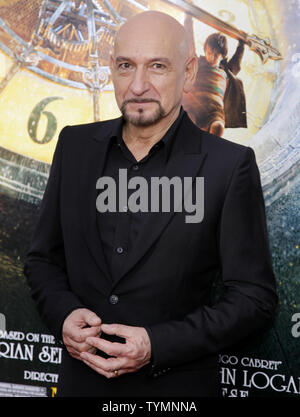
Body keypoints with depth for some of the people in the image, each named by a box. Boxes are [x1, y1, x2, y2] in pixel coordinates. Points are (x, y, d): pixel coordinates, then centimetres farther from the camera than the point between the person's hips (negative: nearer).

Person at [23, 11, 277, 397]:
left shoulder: (231, 165, -14)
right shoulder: (76, 145, -2)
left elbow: (254, 296, -10)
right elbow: (42, 258, 7)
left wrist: (157, 344, -19)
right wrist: (64, 315, -12)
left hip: (176, 386, -3)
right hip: (81, 379, 4)